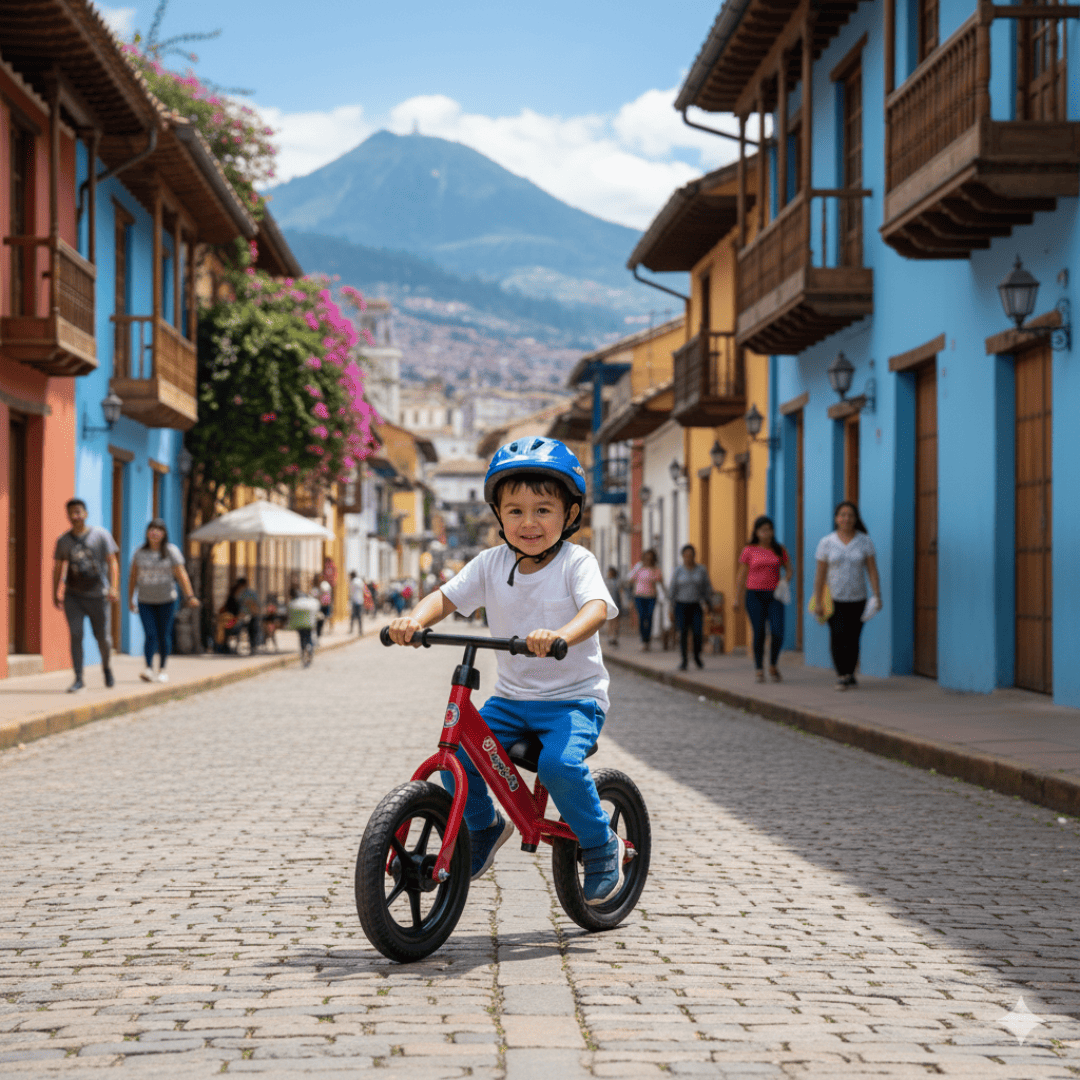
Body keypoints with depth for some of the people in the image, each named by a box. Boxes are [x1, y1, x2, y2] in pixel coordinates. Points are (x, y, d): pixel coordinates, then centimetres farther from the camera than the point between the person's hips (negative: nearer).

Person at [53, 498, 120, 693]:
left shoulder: (101, 536, -4)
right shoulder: (63, 541, 3)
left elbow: (112, 562, -8)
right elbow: (58, 568, 13)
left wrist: (113, 587, -21)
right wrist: (55, 593, 11)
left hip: (97, 595, -1)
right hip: (73, 595, 1)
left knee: (102, 637, 4)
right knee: (75, 634, -11)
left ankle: (106, 666, 34)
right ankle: (78, 679, -8)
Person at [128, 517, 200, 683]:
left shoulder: (171, 551, -3)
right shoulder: (140, 553, 3)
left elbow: (181, 575, -6)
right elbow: (133, 576, 10)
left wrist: (190, 596, -11)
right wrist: (130, 599, 10)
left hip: (166, 601, -1)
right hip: (145, 601, 1)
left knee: (164, 636, 3)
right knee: (150, 635, -12)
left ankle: (162, 669, 18)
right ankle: (149, 669, -20)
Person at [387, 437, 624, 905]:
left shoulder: (577, 563, -11)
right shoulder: (491, 564, 2)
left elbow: (596, 608, -29)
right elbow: (446, 597, -4)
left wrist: (560, 635, -51)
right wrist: (414, 619, -28)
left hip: (574, 698, -5)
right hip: (511, 698, 5)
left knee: (559, 763, -31)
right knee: (456, 758, -12)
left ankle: (602, 848, -5)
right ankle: (484, 827, 19)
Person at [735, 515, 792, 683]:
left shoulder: (779, 550, 10)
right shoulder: (749, 551, 5)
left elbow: (789, 570, 15)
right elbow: (741, 575, 7)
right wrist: (738, 598, 2)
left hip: (774, 596, 1)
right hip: (755, 595, -1)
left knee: (778, 632, -11)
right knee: (759, 633, -4)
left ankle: (773, 665, 11)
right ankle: (759, 670, 6)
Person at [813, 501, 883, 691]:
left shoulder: (864, 541, 3)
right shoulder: (826, 543, 1)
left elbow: (872, 570, 1)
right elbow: (820, 574, 1)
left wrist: (877, 596, -7)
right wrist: (817, 601, -2)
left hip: (857, 599, 1)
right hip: (834, 599, -1)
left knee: (853, 639, 1)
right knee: (838, 636, -15)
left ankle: (850, 674, 17)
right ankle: (842, 676, -12)